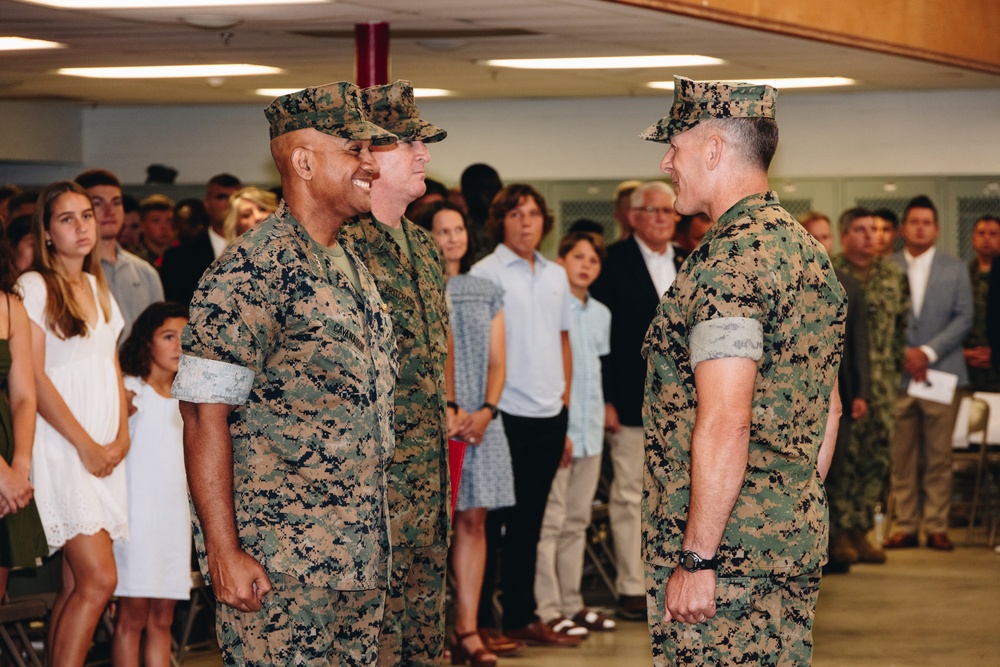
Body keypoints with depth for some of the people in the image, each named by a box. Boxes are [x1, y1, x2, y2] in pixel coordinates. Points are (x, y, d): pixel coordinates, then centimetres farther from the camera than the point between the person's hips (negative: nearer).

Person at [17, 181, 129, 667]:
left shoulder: (98, 289, 16)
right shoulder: (34, 287, -5)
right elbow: (33, 377, -10)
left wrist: (122, 436, 3)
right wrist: (85, 445, -11)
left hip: (105, 451, 7)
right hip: (62, 448, -7)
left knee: (75, 587, 4)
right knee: (98, 580, -16)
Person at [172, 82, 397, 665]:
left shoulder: (353, 267, 15)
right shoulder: (252, 271, -13)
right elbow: (205, 415, -17)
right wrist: (224, 552, -21)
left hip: (362, 557, 9)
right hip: (278, 571, -9)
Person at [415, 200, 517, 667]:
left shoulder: (487, 293, 15)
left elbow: (497, 360, 12)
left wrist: (485, 410, -4)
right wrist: (447, 410, -12)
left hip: (480, 421, 4)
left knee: (473, 521, 1)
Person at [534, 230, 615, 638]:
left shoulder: (601, 314, 14)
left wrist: (601, 411, 15)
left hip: (589, 431, 7)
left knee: (577, 520, 12)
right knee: (549, 520, -7)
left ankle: (572, 605, 17)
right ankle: (548, 611, -6)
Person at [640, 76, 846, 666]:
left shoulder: (732, 258, -17)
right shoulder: (809, 248, 14)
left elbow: (724, 425, -23)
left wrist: (696, 558, -20)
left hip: (726, 552, -9)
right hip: (797, 547, 9)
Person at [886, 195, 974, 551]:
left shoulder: (955, 269, 10)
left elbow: (963, 318, 3)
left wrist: (928, 352, -8)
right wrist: (903, 353, -8)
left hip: (941, 372, 0)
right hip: (898, 373, 0)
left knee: (939, 457, -1)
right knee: (901, 457, 1)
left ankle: (937, 527, 4)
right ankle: (905, 526, 7)